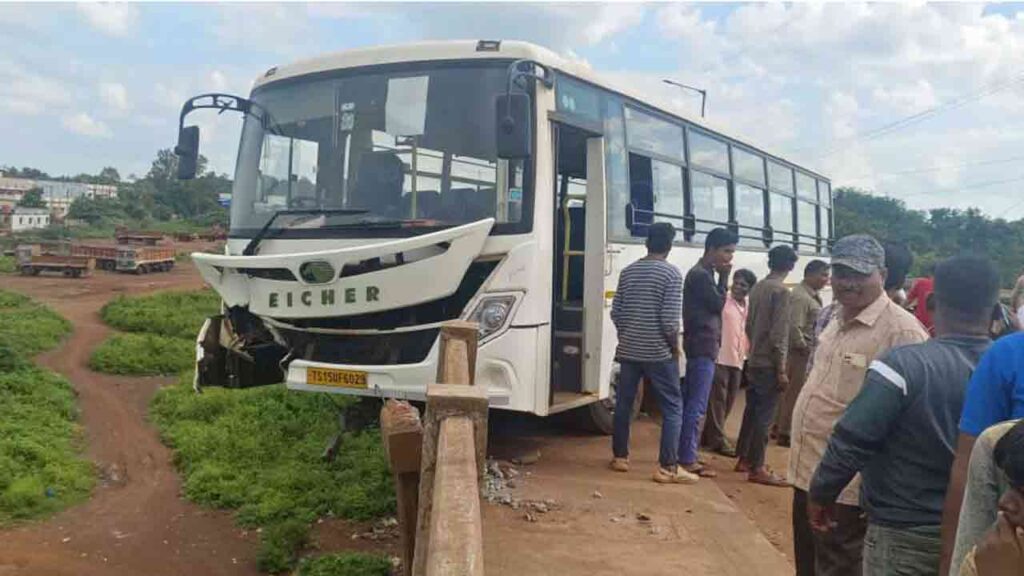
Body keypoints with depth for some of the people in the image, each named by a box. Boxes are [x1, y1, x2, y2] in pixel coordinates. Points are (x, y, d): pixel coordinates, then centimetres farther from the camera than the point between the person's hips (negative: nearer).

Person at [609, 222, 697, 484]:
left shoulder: (628, 271, 7)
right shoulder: (671, 273, -11)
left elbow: (616, 312, 8)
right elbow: (670, 320, -17)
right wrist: (675, 347, -2)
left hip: (628, 351, 6)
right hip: (658, 353, -6)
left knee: (623, 404, 14)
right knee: (673, 408, 2)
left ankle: (620, 457, 24)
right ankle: (668, 467, -2)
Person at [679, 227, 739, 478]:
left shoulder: (702, 273, 17)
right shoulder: (701, 275, -14)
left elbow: (713, 305, 18)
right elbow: (718, 304, -12)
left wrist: (720, 276, 7)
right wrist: (724, 277, -5)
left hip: (699, 345, 11)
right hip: (703, 346, -11)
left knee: (690, 404, 12)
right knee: (696, 406, -8)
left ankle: (684, 454, 18)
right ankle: (687, 459, -4)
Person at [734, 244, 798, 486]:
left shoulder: (757, 288, 9)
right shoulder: (781, 291, -15)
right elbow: (779, 334, -19)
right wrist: (781, 369, -16)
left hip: (754, 361, 8)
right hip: (769, 363, -8)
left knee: (752, 411, 15)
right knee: (764, 415, -4)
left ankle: (744, 459, 23)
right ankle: (757, 468, -1)